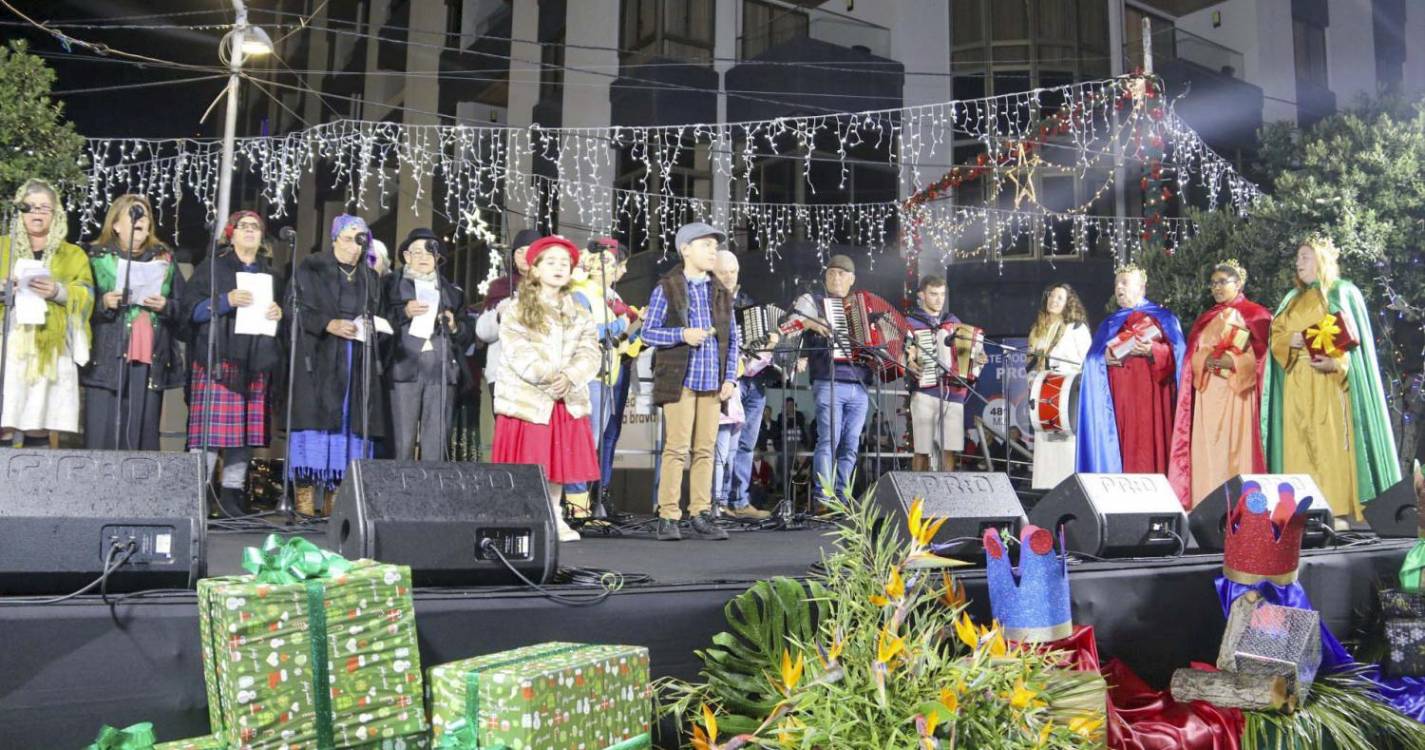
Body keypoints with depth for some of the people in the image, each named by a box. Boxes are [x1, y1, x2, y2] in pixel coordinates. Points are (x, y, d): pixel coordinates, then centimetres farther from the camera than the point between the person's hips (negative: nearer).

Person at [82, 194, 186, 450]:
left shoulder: (165, 259, 14)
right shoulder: (97, 257, 8)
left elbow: (183, 307, 12)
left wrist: (165, 306, -8)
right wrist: (103, 303, -13)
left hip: (150, 361, 2)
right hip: (107, 359, -2)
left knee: (142, 435, 1)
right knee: (102, 436, -4)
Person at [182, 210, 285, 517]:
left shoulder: (270, 273, 22)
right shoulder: (212, 267, 10)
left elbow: (280, 307, 23)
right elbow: (192, 308, 1)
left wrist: (279, 312, 0)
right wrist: (226, 301, -14)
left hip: (256, 363, 4)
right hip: (217, 360, -4)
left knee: (245, 429, 0)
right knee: (210, 428, -11)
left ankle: (231, 492, 6)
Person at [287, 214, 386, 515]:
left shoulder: (370, 277, 20)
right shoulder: (312, 268, 7)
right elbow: (301, 311, -2)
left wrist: (369, 328, -1)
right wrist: (330, 325, -16)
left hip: (358, 360, 4)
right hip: (320, 358, -4)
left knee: (351, 421, -3)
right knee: (316, 418, -11)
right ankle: (305, 493, -10)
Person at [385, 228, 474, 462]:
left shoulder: (453, 292, 22)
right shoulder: (392, 284, 15)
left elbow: (469, 335, 18)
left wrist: (455, 326, -2)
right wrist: (404, 312, -11)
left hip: (442, 374, 2)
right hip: (404, 371, -2)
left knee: (436, 445, -2)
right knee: (402, 444, -6)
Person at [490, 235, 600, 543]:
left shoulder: (579, 314, 13)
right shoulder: (517, 311, 1)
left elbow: (589, 353, 2)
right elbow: (519, 354, -12)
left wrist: (569, 377, -17)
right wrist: (549, 376, -23)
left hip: (566, 401, 4)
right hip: (526, 399, -4)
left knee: (558, 461, 9)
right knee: (526, 464, -2)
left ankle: (554, 519, 20)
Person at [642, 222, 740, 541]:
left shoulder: (721, 292, 15)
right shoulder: (666, 288, 1)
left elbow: (733, 338, 15)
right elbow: (648, 332, -2)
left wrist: (730, 378, 5)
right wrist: (682, 335, -18)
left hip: (713, 382, 5)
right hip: (680, 380, -4)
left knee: (705, 449, 6)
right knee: (677, 448, -6)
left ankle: (701, 515, 12)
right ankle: (668, 517, 0)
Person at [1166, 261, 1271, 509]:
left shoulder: (1254, 315, 4)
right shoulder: (1206, 318, 22)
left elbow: (1259, 357, -5)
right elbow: (1194, 355, 17)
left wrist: (1232, 362, -17)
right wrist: (1207, 360, -2)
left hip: (1236, 393, -5)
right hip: (1207, 393, 5)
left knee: (1234, 447, -10)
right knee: (1206, 448, 0)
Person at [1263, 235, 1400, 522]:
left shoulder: (1343, 293, 4)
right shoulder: (1293, 298, 21)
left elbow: (1354, 336, -5)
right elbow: (1275, 335, 14)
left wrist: (1336, 363, -22)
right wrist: (1289, 340, -9)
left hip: (1329, 383, -5)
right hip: (1297, 385, 5)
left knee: (1333, 444, -10)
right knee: (1300, 445, 0)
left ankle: (1340, 510, -10)